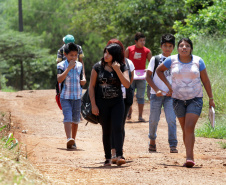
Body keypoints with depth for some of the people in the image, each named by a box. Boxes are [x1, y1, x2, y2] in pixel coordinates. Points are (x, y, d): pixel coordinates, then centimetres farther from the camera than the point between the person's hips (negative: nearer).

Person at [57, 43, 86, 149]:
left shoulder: (79, 65, 8)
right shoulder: (61, 65, -6)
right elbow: (59, 79, -19)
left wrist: (84, 81, -4)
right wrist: (69, 68, -22)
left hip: (77, 97, 4)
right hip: (65, 97, -4)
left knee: (75, 119, 10)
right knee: (67, 118, -18)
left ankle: (73, 141, 21)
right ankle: (69, 139, -29)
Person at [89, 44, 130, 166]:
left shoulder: (122, 67, 0)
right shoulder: (98, 67, -1)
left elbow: (127, 85, -13)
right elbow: (91, 86, 1)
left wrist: (117, 70, -21)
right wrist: (93, 105, -5)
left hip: (117, 102, 0)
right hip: (102, 103, 0)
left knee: (117, 128, -14)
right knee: (106, 131, 5)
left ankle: (119, 156, -19)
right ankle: (108, 158, 13)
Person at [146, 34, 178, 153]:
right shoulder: (155, 59, 4)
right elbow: (148, 76, 1)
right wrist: (156, 90, -11)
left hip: (170, 95, 1)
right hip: (156, 94, -1)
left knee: (171, 119, -11)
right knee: (154, 120, 4)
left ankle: (173, 145, -10)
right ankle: (152, 141, 28)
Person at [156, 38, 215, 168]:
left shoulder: (198, 61, -2)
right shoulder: (172, 60, -1)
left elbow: (206, 81, 4)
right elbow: (159, 70, 16)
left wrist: (211, 99, 5)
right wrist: (168, 85, 6)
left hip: (195, 99, -2)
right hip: (178, 99, 2)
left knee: (189, 128, -16)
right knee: (185, 130, 7)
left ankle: (189, 158, -19)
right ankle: (191, 157, 16)